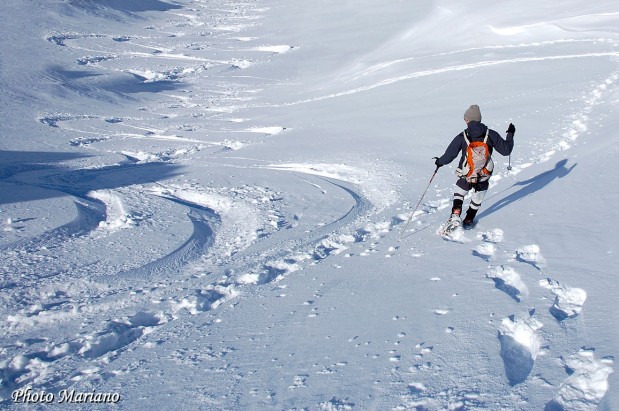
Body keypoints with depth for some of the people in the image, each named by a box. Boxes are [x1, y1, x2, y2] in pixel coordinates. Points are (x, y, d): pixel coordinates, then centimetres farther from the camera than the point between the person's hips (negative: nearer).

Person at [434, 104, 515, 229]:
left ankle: (455, 216, 9)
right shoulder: (491, 134, -6)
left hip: (466, 177, -1)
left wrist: (440, 162, 14)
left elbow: (449, 155, -7)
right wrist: (510, 134, 16)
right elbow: (506, 150, 1)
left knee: (459, 194, 26)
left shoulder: (462, 137, -10)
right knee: (477, 200, 27)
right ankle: (468, 220, 39)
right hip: (484, 176, 1)